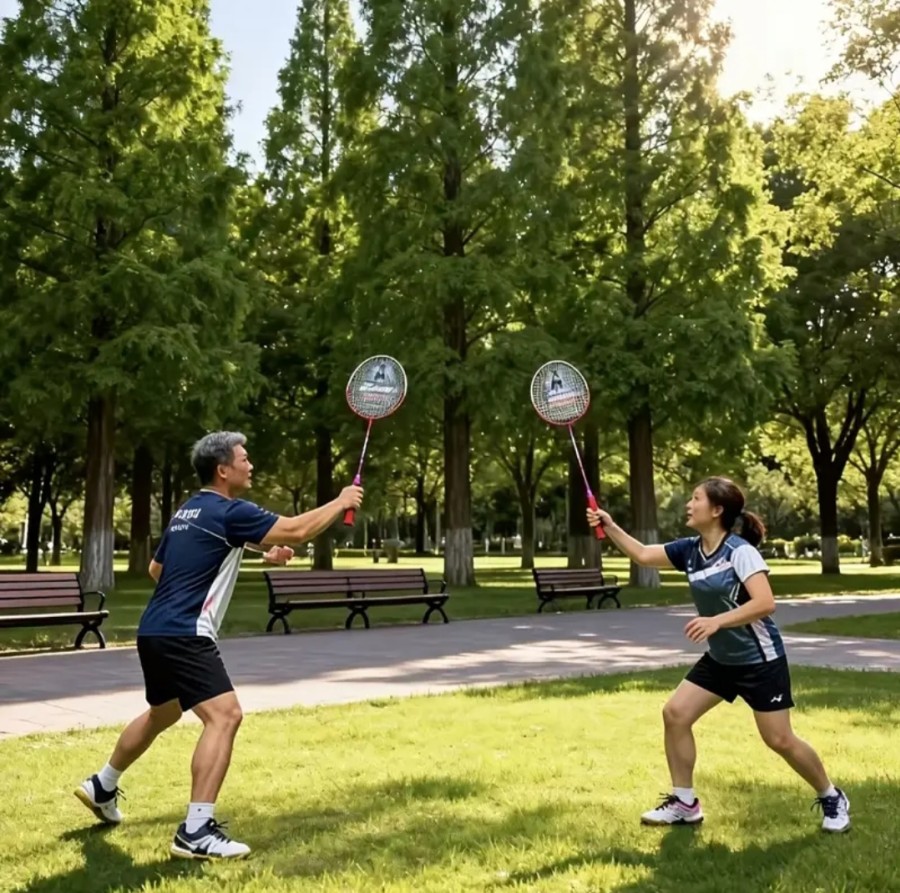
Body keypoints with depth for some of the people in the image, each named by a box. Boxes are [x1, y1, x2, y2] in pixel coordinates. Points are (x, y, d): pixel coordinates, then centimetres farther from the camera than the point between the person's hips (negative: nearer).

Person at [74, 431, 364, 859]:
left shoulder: (187, 512, 16)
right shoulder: (230, 512, -12)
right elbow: (297, 529, -15)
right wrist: (341, 502, -1)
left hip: (156, 632, 10)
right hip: (183, 635, -10)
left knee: (163, 713, 29)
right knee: (224, 715, -16)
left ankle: (101, 786, 47)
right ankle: (195, 832, -18)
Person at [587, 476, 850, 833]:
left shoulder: (740, 551, -22)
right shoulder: (690, 549, -1)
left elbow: (765, 603, -31)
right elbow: (643, 554, 8)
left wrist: (717, 621, -39)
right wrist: (610, 526, -1)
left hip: (760, 660, -7)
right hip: (720, 659, 7)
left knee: (779, 740, -1)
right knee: (675, 714, -2)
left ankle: (832, 798, 25)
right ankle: (684, 804, 10)